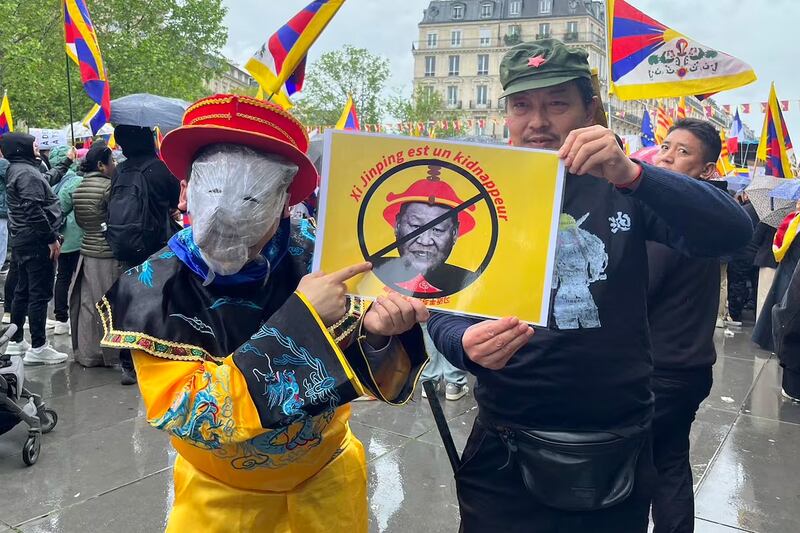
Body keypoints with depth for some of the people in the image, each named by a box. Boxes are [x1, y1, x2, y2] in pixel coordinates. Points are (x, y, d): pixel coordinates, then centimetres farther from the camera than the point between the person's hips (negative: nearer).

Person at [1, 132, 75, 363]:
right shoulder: (26, 172, -16)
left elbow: (48, 178, 33)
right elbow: (33, 210, -24)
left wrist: (67, 161, 41)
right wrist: (52, 238, -21)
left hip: (22, 241, 11)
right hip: (37, 242, -11)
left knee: (23, 291, 17)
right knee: (40, 294, -6)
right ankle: (38, 348, -2)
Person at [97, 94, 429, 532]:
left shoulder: (316, 254, -20)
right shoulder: (155, 289, -22)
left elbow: (376, 377, -13)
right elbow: (192, 414, -30)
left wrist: (375, 333, -36)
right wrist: (301, 318, -36)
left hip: (326, 478, 2)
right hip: (222, 497, -1)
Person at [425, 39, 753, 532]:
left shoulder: (622, 185, -1)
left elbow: (734, 232, -15)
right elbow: (444, 305, -5)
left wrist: (632, 174, -31)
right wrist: (467, 344, -29)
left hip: (621, 449, 2)